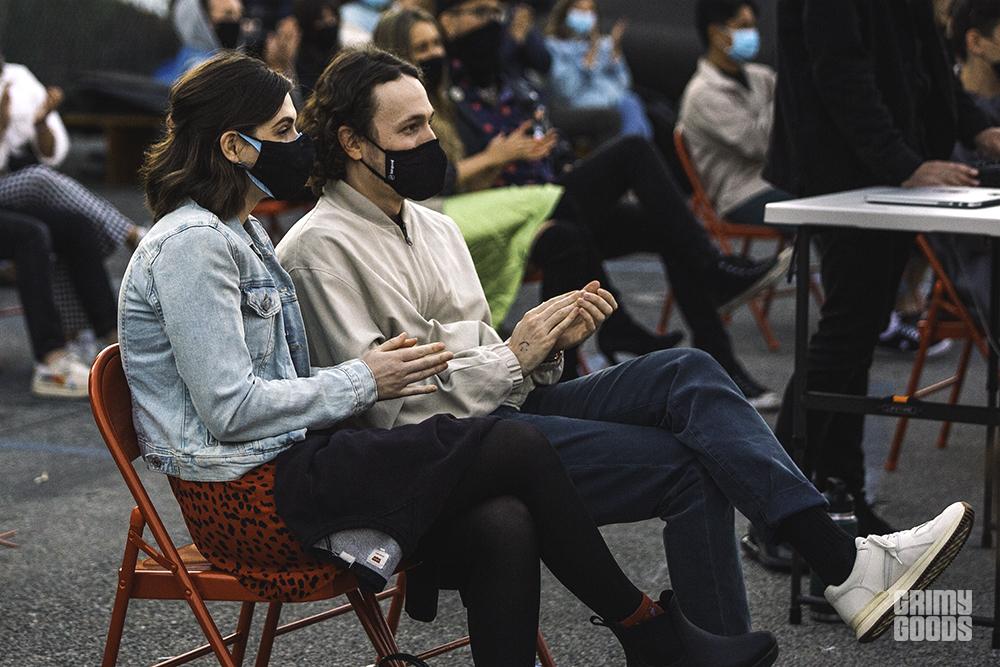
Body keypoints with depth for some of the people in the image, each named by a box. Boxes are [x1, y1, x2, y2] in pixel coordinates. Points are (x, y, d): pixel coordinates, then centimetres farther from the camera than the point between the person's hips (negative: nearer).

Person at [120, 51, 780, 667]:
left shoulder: (242, 233, 19)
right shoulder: (191, 244, -13)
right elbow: (230, 410, -19)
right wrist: (362, 383, -9)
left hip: (289, 469, 10)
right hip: (248, 498, -10)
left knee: (501, 526, -14)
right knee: (515, 447, -13)